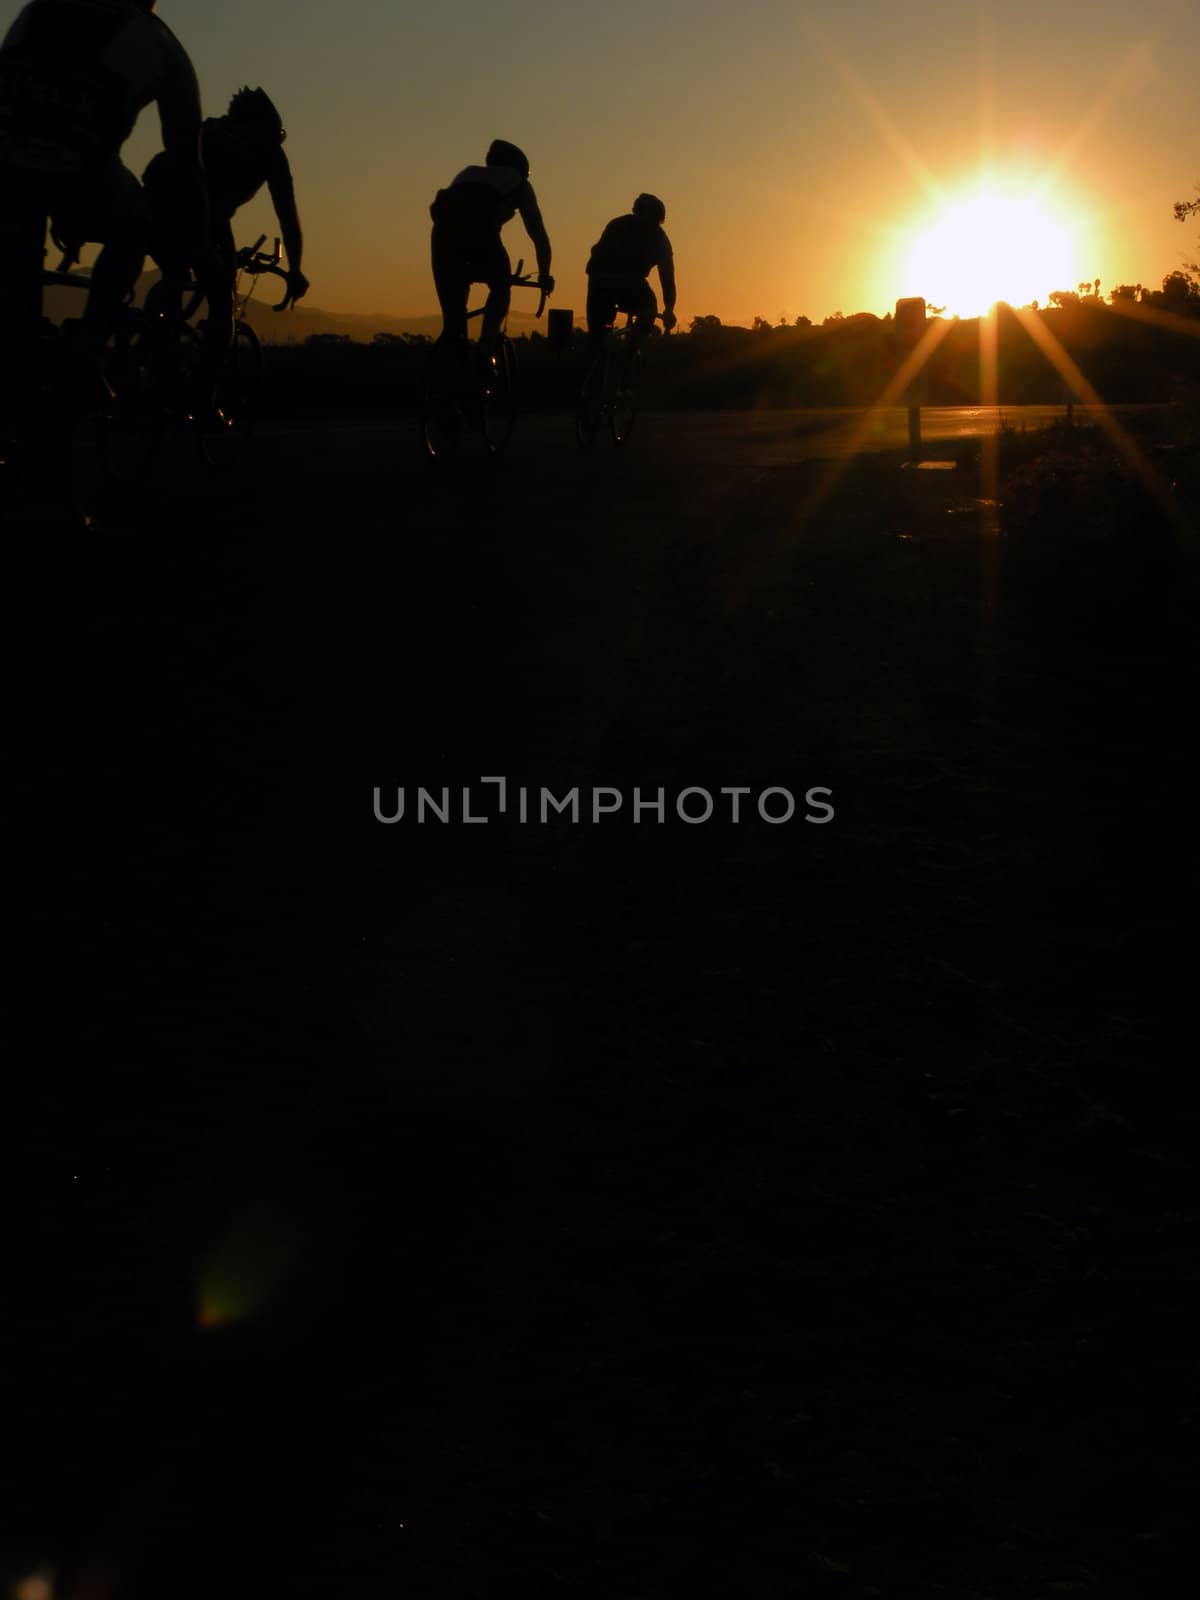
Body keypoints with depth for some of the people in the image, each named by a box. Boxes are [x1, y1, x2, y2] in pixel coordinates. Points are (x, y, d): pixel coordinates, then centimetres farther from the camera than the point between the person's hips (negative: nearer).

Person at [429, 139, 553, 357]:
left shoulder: (467, 173, 40)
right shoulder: (519, 183, 29)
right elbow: (538, 234, 28)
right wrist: (544, 275, 38)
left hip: (444, 228, 3)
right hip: (480, 229, -3)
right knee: (501, 287, 19)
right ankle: (485, 351, 4)